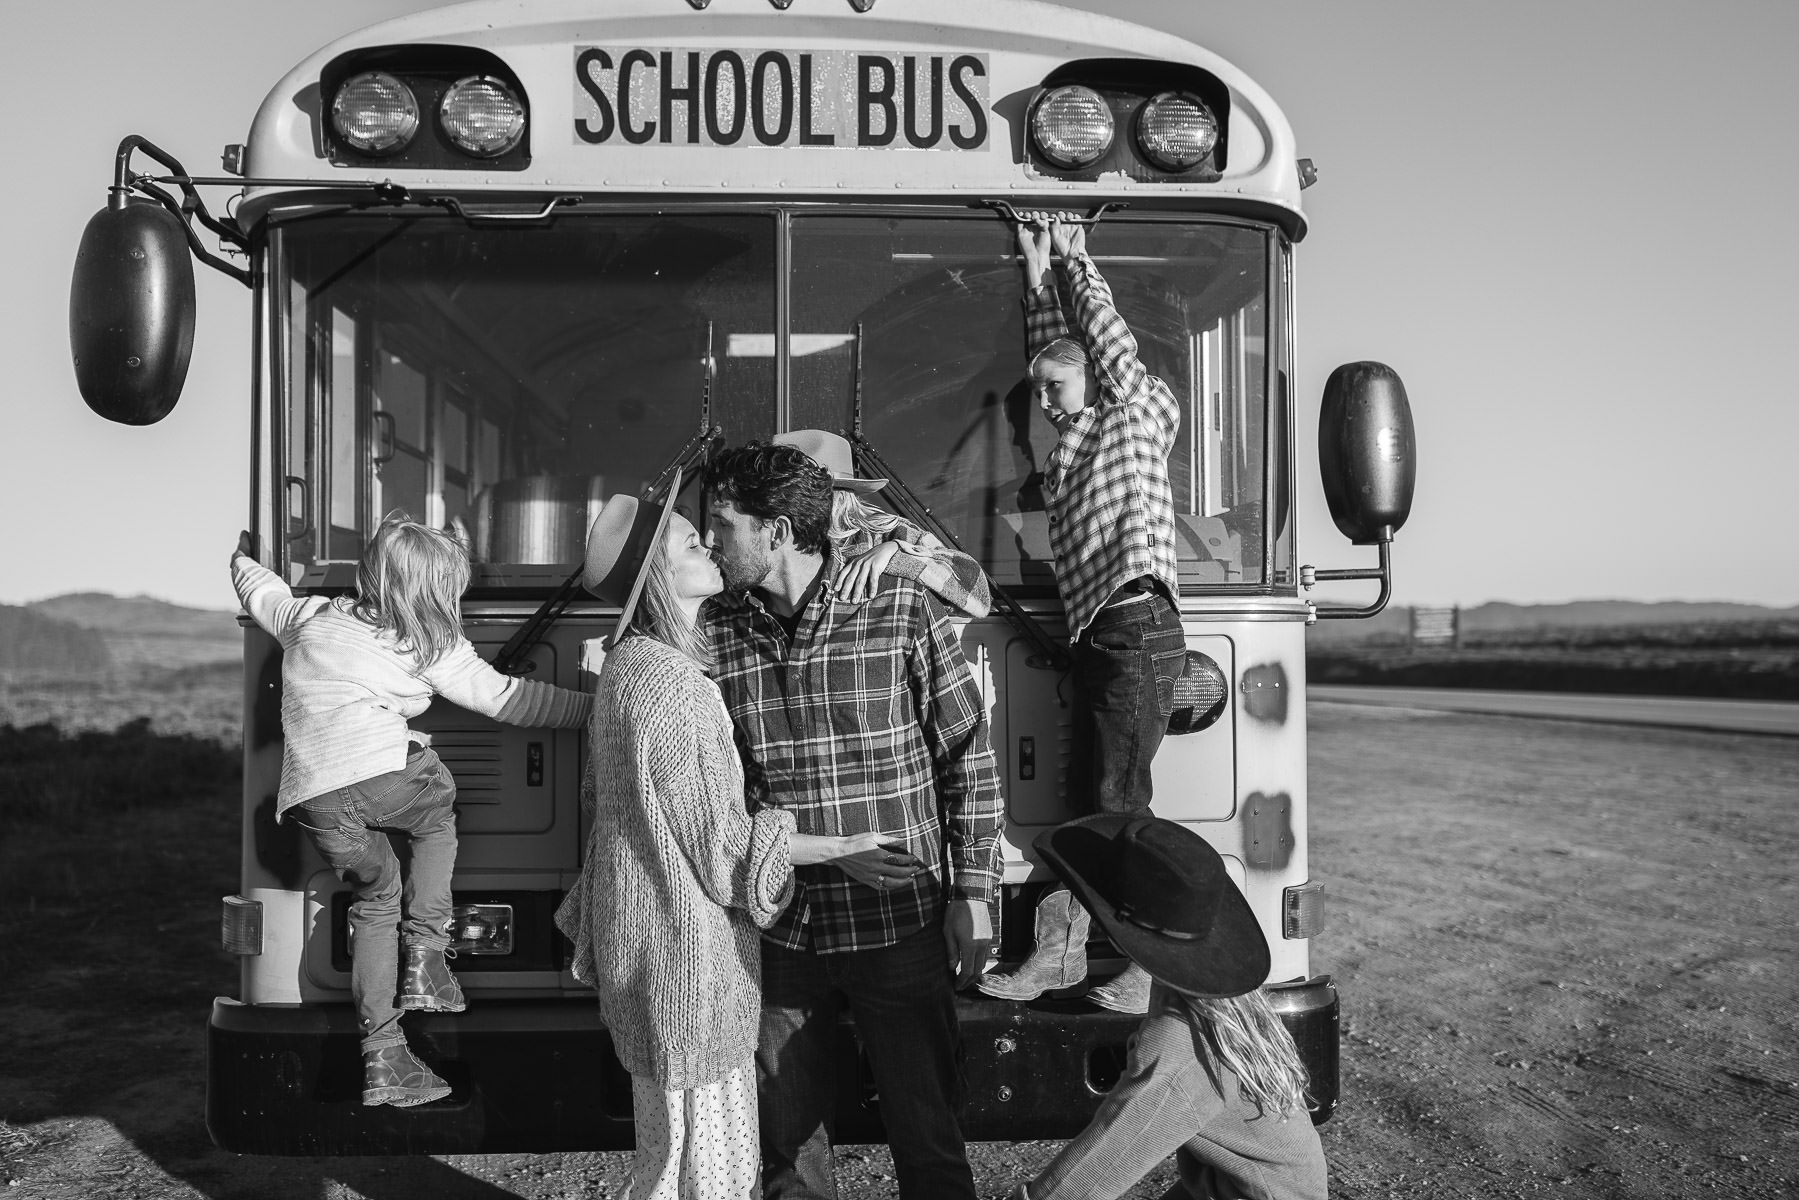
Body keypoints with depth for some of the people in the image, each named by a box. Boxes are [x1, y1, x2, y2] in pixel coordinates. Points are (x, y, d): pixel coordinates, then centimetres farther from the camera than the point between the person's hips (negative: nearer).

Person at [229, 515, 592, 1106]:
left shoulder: (308, 617, 23)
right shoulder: (435, 651, 9)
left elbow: (260, 592, 41)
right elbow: (504, 698, 6)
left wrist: (243, 556, 64)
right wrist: (592, 707, 11)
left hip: (313, 801, 5)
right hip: (380, 774, -5)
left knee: (374, 898, 20)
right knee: (437, 817, 28)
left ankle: (382, 1055, 16)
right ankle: (425, 959, 13)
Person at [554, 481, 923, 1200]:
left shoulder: (632, 663, 10)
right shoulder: (664, 680, -22)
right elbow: (714, 836, -20)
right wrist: (839, 851, -13)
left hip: (652, 922, 10)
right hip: (685, 937, -10)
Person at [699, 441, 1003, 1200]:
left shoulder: (903, 610, -9)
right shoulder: (714, 631, -1)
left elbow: (968, 755, -3)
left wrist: (973, 892, -6)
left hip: (900, 927, -3)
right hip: (776, 933, 3)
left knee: (927, 1137, 9)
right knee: (786, 1137, 17)